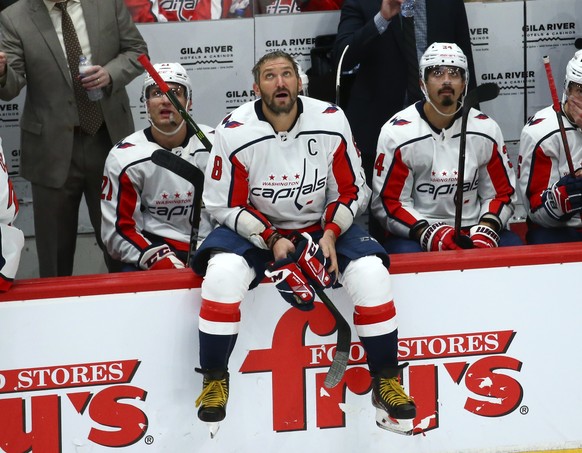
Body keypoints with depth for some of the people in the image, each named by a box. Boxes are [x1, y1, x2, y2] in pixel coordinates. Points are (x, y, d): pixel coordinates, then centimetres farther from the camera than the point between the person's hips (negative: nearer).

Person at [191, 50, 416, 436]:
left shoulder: (331, 122, -11)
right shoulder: (234, 133, -15)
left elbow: (352, 190, -1)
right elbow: (224, 204, -8)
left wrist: (331, 235, -17)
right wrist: (272, 240, -19)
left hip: (323, 226, 1)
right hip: (256, 230, -1)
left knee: (371, 271, -23)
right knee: (223, 273, -31)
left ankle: (387, 381, -6)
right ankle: (214, 380, -12)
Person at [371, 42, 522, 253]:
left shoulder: (486, 129, 5)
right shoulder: (397, 133, -4)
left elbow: (503, 193, 9)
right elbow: (387, 202, -6)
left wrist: (486, 230, -11)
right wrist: (428, 234, -20)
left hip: (472, 231, 3)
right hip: (413, 234, -3)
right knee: (406, 255, -34)